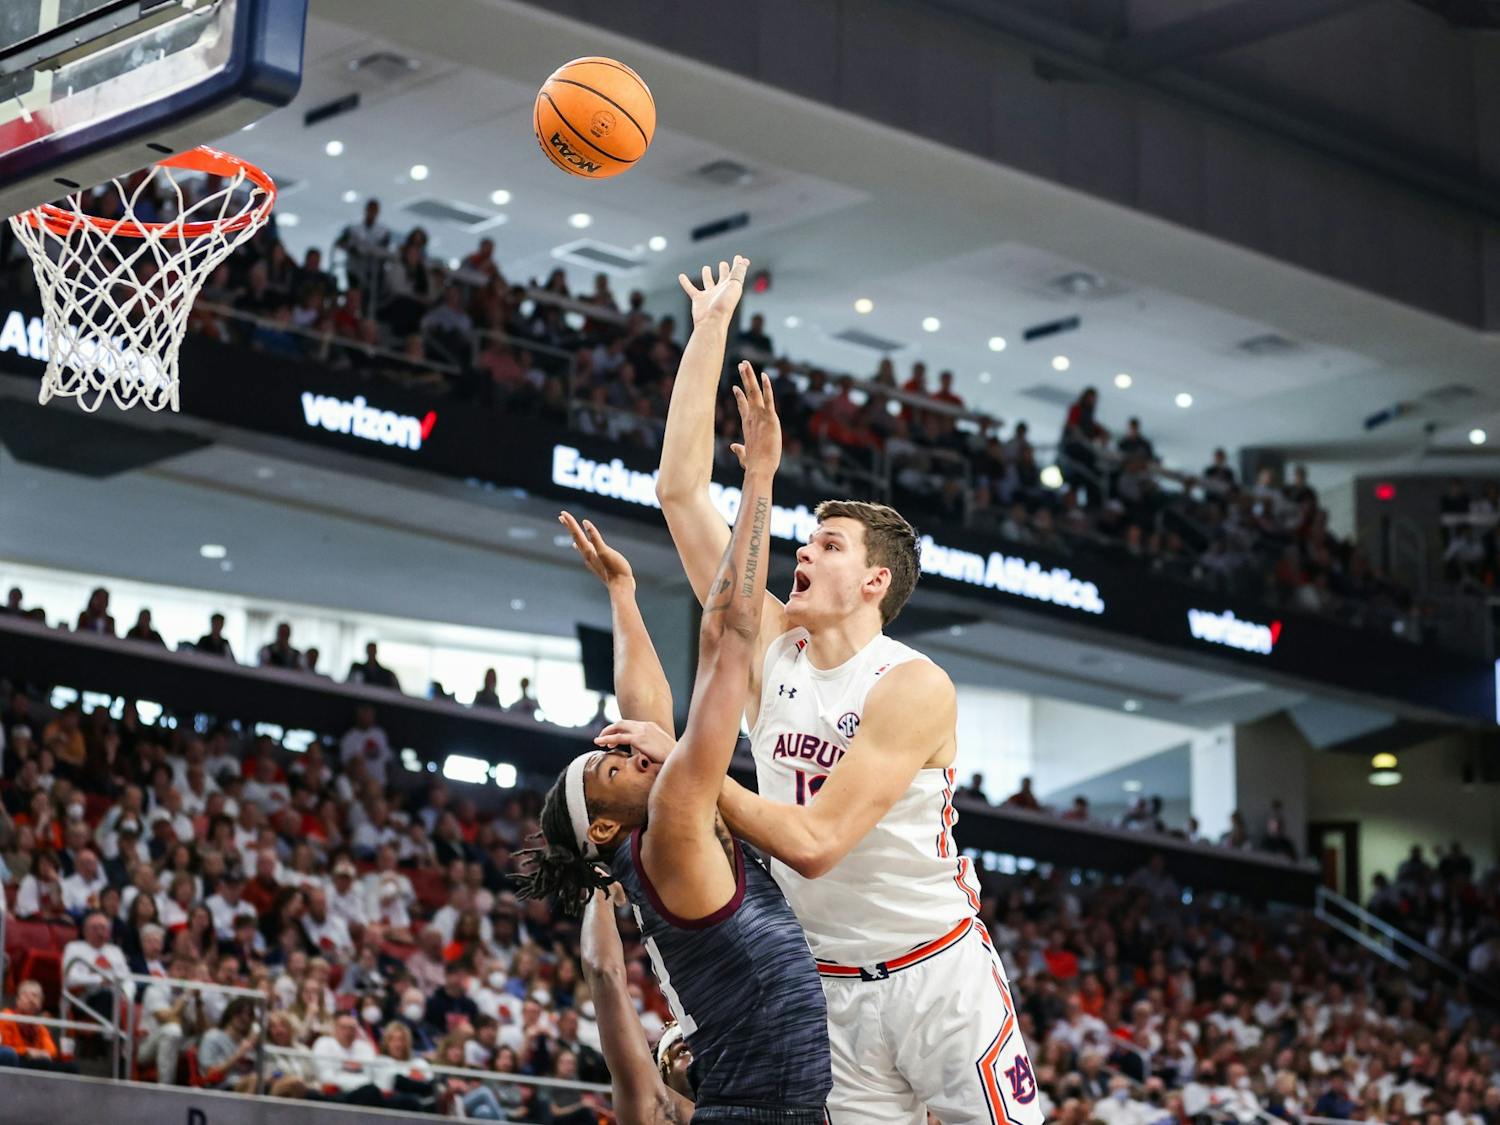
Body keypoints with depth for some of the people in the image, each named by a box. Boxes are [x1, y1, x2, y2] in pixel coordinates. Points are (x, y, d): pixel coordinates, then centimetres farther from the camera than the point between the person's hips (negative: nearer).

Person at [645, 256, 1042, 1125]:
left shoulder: (913, 687, -14)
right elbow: (681, 490, 0)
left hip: (939, 976, -5)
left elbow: (814, 841, -22)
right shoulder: (773, 650, 2)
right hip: (832, 989, 5)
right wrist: (710, 332, 0)